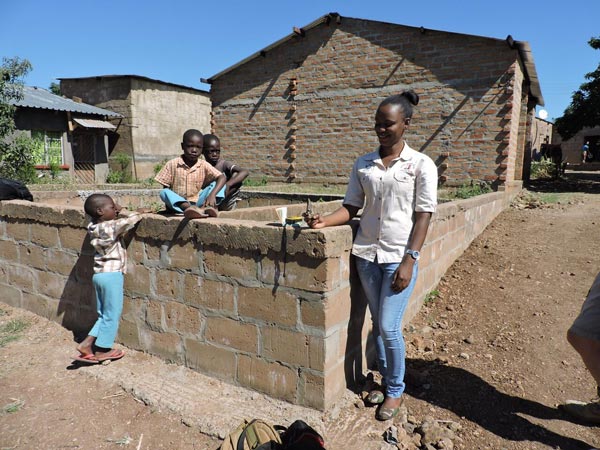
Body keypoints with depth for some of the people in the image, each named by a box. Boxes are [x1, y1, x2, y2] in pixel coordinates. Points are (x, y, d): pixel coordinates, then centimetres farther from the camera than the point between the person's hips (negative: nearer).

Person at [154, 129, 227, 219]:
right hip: (179, 204, -1)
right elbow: (165, 187, 3)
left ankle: (207, 208, -42)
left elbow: (222, 178, -14)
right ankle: (194, 209, -53)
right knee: (164, 192, -29)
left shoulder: (204, 165, -1)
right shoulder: (172, 164, -1)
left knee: (215, 184, -13)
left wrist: (212, 195, -31)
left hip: (197, 203, 1)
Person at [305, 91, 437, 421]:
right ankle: (385, 381, 34)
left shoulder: (421, 165, -5)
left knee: (389, 327, -2)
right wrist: (324, 221, -14)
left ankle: (396, 392, 22)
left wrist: (409, 260, -14)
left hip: (399, 257, -4)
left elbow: (423, 217, -8)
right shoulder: (363, 165, 5)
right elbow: (351, 207, 5)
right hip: (367, 254, 4)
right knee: (378, 324, 13)